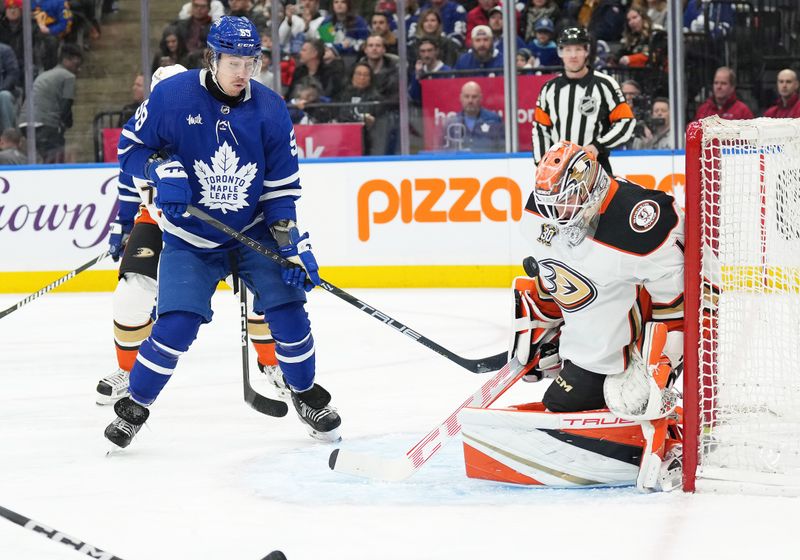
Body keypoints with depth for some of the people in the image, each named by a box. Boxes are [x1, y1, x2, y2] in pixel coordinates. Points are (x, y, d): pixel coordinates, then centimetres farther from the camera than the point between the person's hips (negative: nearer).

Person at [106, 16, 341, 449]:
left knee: (288, 310, -9)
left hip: (254, 233, 2)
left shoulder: (270, 110, -9)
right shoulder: (172, 97, -15)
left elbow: (282, 187, -3)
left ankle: (306, 395, 16)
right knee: (175, 326, -13)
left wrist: (290, 244, -11)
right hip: (189, 241, -2)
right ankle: (134, 407, 9)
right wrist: (161, 171, -22)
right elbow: (130, 147, -3)